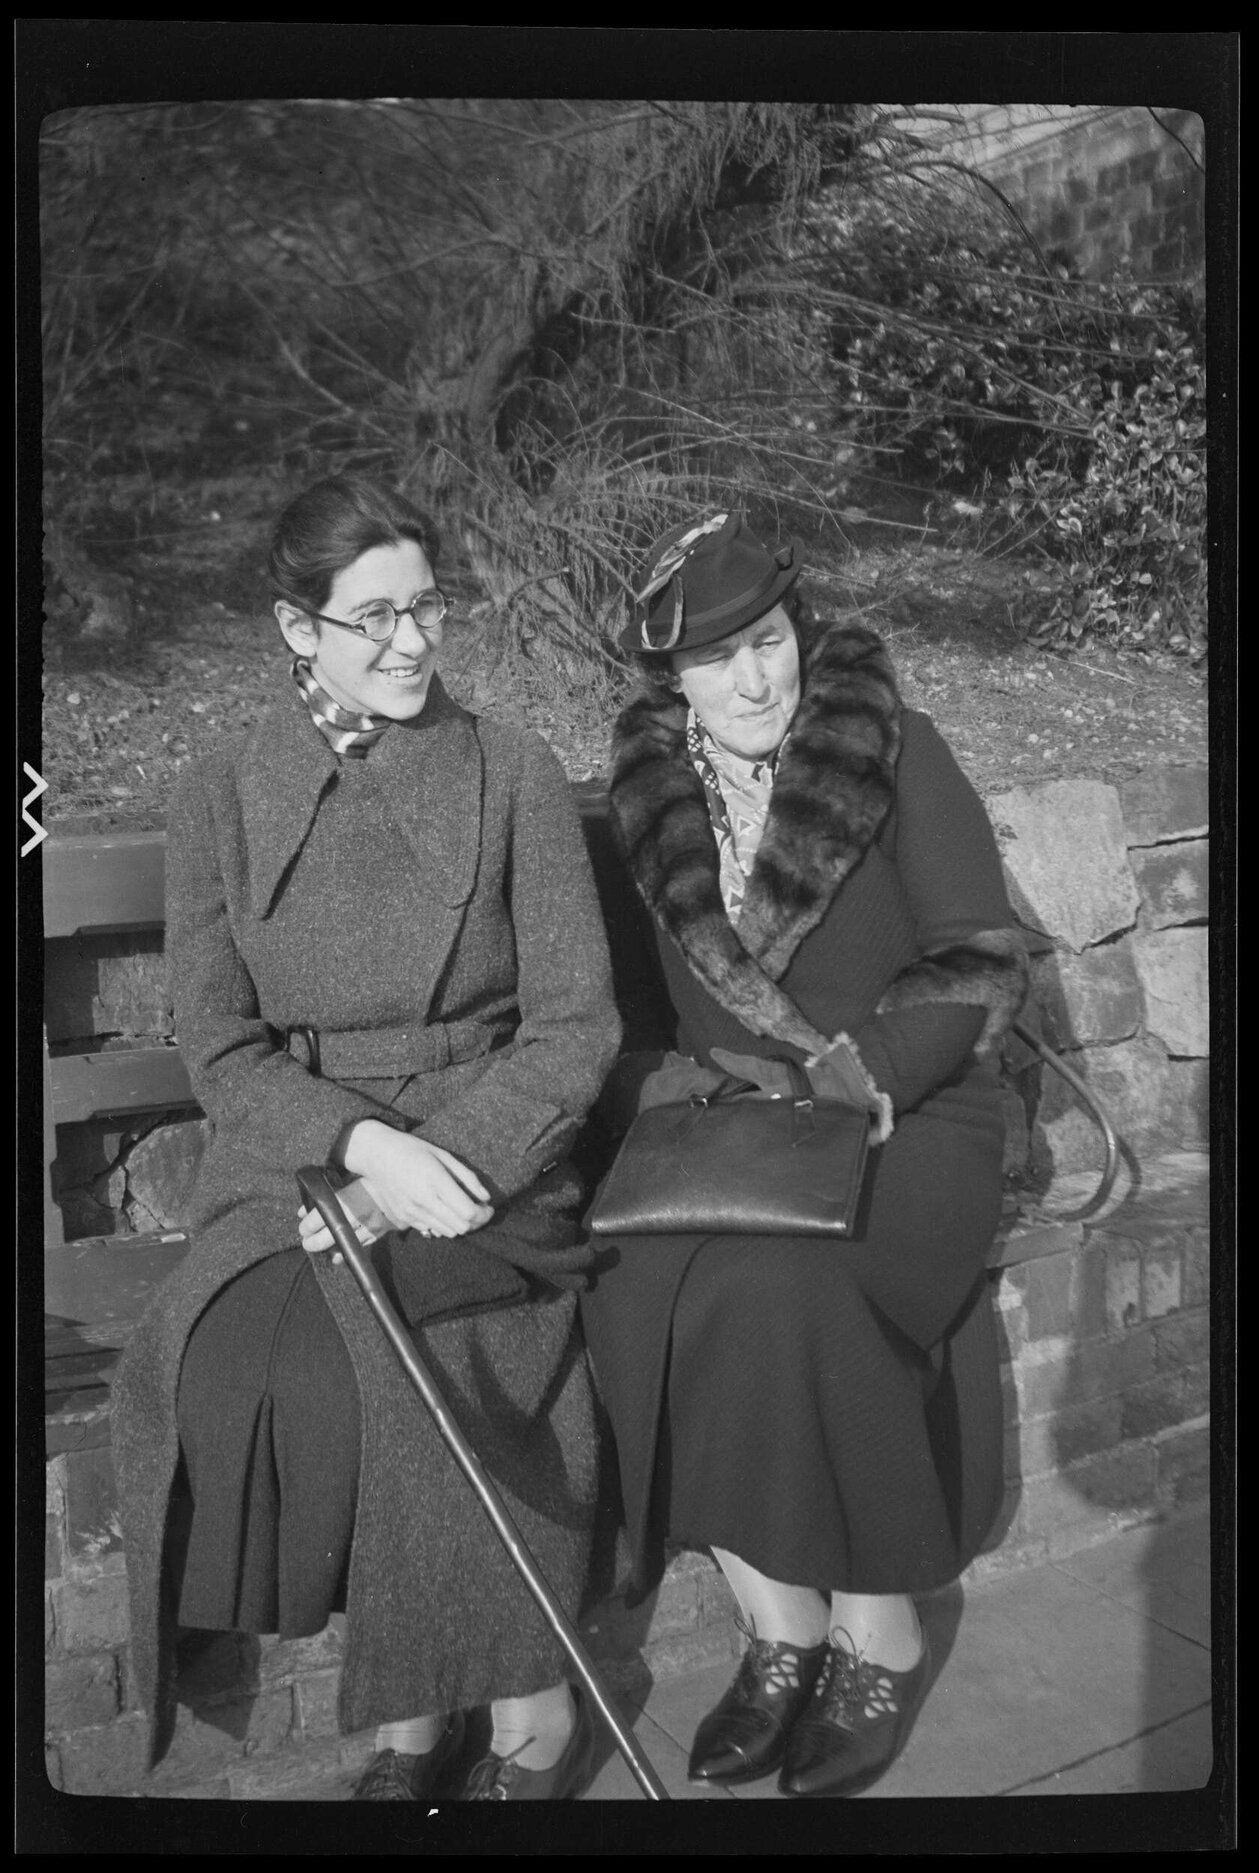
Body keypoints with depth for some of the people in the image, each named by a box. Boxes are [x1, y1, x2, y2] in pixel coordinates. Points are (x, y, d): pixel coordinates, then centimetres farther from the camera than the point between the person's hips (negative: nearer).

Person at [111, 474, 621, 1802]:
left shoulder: (510, 774, 2)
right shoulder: (219, 800, 5)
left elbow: (576, 1023, -2)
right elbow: (219, 1051, 0)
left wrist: (436, 1167, -16)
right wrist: (364, 1144, -19)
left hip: (485, 1162, -1)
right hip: (290, 1168, 2)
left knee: (414, 1359, -29)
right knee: (233, 1378, -25)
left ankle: (524, 1716, -6)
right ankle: (438, 1711, -6)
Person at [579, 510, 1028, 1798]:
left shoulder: (894, 750, -5)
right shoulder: (650, 786, 6)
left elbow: (982, 967, -6)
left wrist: (857, 1074, -19)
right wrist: (662, 1081, -8)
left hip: (912, 1115, -3)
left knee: (788, 1290, -32)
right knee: (633, 1286, -26)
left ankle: (880, 1634, -9)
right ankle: (780, 1623, -8)